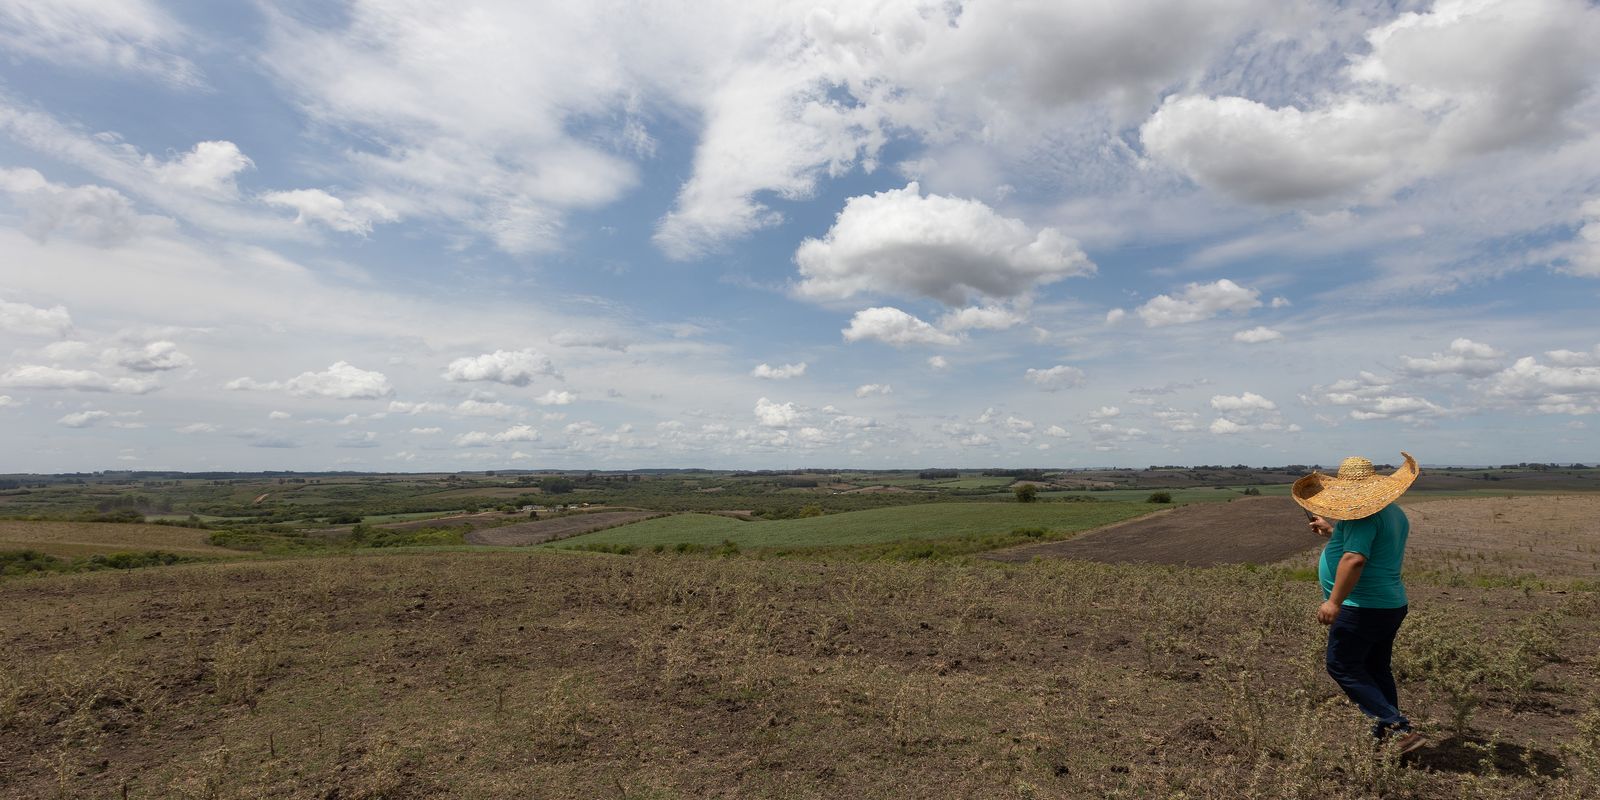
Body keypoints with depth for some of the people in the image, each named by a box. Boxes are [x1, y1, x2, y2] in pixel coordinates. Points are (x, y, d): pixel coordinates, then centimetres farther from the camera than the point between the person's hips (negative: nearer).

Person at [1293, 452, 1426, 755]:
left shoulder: (1364, 515, -19)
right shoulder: (1395, 513, 13)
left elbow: (1355, 559, -29)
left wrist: (1334, 601, -28)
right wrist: (1332, 531, 26)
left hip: (1361, 608, -10)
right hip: (1391, 605, 10)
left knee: (1343, 667, -2)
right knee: (1376, 670, 18)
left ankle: (1395, 727, -4)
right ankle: (1388, 735, 25)